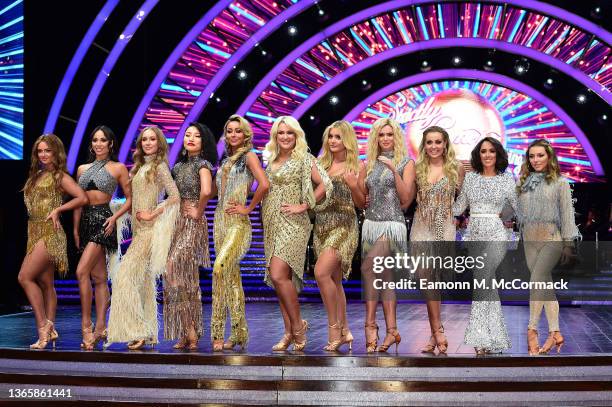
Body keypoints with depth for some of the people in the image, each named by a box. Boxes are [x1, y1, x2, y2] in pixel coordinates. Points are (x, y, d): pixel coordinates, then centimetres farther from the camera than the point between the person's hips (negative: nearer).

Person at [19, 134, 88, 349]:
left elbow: (82, 198, -14)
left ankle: (44, 325, -11)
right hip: (35, 232, 8)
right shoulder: (36, 176, 17)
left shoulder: (60, 177, -4)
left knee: (25, 277, -16)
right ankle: (49, 330, 11)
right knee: (45, 283, 8)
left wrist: (58, 209, -14)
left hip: (50, 233, -8)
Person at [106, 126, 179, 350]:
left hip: (149, 229, -8)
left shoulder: (159, 166, -6)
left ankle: (138, 331, -12)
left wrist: (152, 214, -14)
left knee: (126, 275, -15)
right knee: (143, 280, 8)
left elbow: (175, 197, -14)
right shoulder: (140, 167, 18)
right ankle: (147, 333, 13)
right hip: (138, 230, 8)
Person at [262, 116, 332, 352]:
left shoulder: (303, 159, -4)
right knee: (279, 279, 5)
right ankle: (289, 333, 11)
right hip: (272, 225, 7)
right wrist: (264, 224, 13)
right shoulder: (272, 161, 16)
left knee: (278, 275, -19)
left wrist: (303, 206, -13)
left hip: (292, 224, -7)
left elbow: (325, 185, -13)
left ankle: (298, 325, -5)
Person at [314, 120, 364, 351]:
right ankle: (344, 331, 18)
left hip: (343, 226, -6)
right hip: (322, 226, 6)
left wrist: (353, 186, -17)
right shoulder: (321, 164, 13)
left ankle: (334, 326, -10)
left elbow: (362, 203, 0)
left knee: (321, 272, -21)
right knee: (334, 280, 9)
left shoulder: (356, 166, 0)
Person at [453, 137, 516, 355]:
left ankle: (481, 339, -10)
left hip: (495, 234, -4)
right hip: (474, 234, 4)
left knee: (482, 284, -14)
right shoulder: (470, 178, 10)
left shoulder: (507, 179, 3)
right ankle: (495, 339, 13)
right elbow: (458, 207, 13)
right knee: (487, 285, 7)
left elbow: (519, 207, 9)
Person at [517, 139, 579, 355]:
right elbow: (520, 212, 15)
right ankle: (555, 333, 10)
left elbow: (567, 214, -2)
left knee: (537, 280, -20)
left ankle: (532, 329, -18)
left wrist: (568, 243, -6)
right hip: (530, 240, 5)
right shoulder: (524, 182, 12)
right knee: (545, 284, 6)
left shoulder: (560, 182, 0)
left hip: (552, 238, -5)